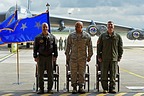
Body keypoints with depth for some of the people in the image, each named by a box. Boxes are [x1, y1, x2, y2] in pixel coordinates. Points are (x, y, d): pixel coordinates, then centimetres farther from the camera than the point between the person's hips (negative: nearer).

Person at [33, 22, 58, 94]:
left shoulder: (52, 37, 7)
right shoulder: (38, 37, 5)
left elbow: (55, 47, 9)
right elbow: (35, 48, 5)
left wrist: (55, 56, 2)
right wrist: (35, 56, -2)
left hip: (49, 57, 1)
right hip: (41, 57, 0)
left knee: (50, 74, 2)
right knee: (40, 74, 1)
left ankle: (49, 88, 11)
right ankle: (41, 89, 8)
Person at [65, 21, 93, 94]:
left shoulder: (87, 36, 4)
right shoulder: (71, 35, 5)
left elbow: (90, 46, 8)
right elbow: (68, 46, 10)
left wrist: (89, 56, 7)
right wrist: (67, 56, 7)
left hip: (83, 58, 0)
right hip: (73, 58, 0)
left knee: (82, 73, 3)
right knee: (73, 73, 0)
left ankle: (81, 87, 11)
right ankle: (74, 87, 8)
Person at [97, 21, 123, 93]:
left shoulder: (118, 36, 8)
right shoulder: (103, 36, 6)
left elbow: (120, 48, 11)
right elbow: (99, 47, 7)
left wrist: (119, 57, 5)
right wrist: (99, 57, 1)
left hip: (114, 58, 0)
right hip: (104, 59, 0)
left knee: (113, 75, 1)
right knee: (104, 74, 0)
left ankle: (112, 88, 9)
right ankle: (105, 88, 9)